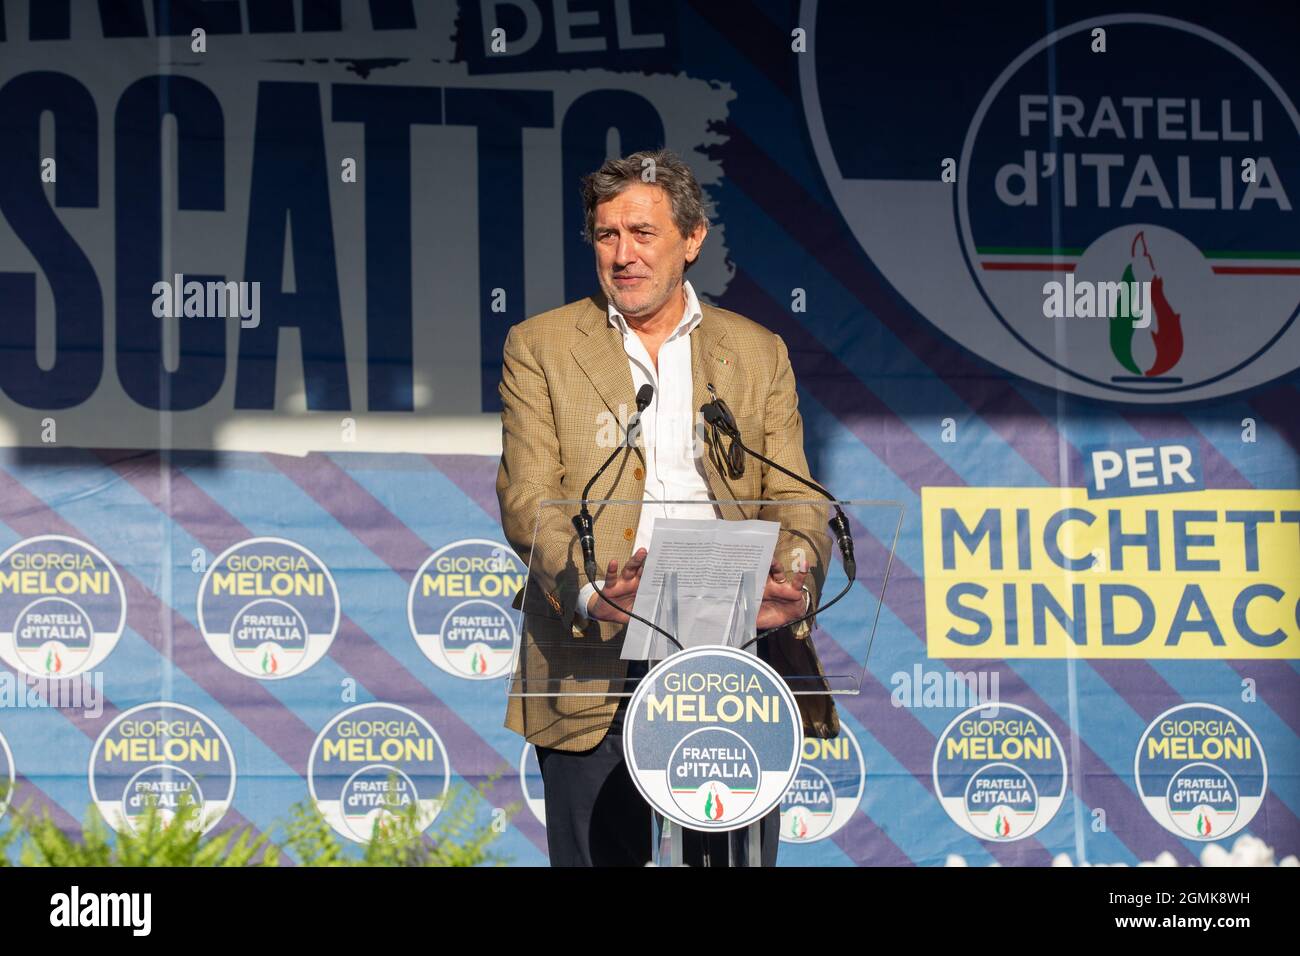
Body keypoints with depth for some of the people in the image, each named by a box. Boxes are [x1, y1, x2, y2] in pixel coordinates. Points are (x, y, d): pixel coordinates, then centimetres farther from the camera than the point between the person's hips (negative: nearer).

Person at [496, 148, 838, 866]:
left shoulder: (758, 354, 14)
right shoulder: (540, 346, 7)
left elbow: (793, 502, 8)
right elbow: (527, 501, -2)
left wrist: (794, 582, -15)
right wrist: (589, 591, -22)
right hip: (595, 675, -1)